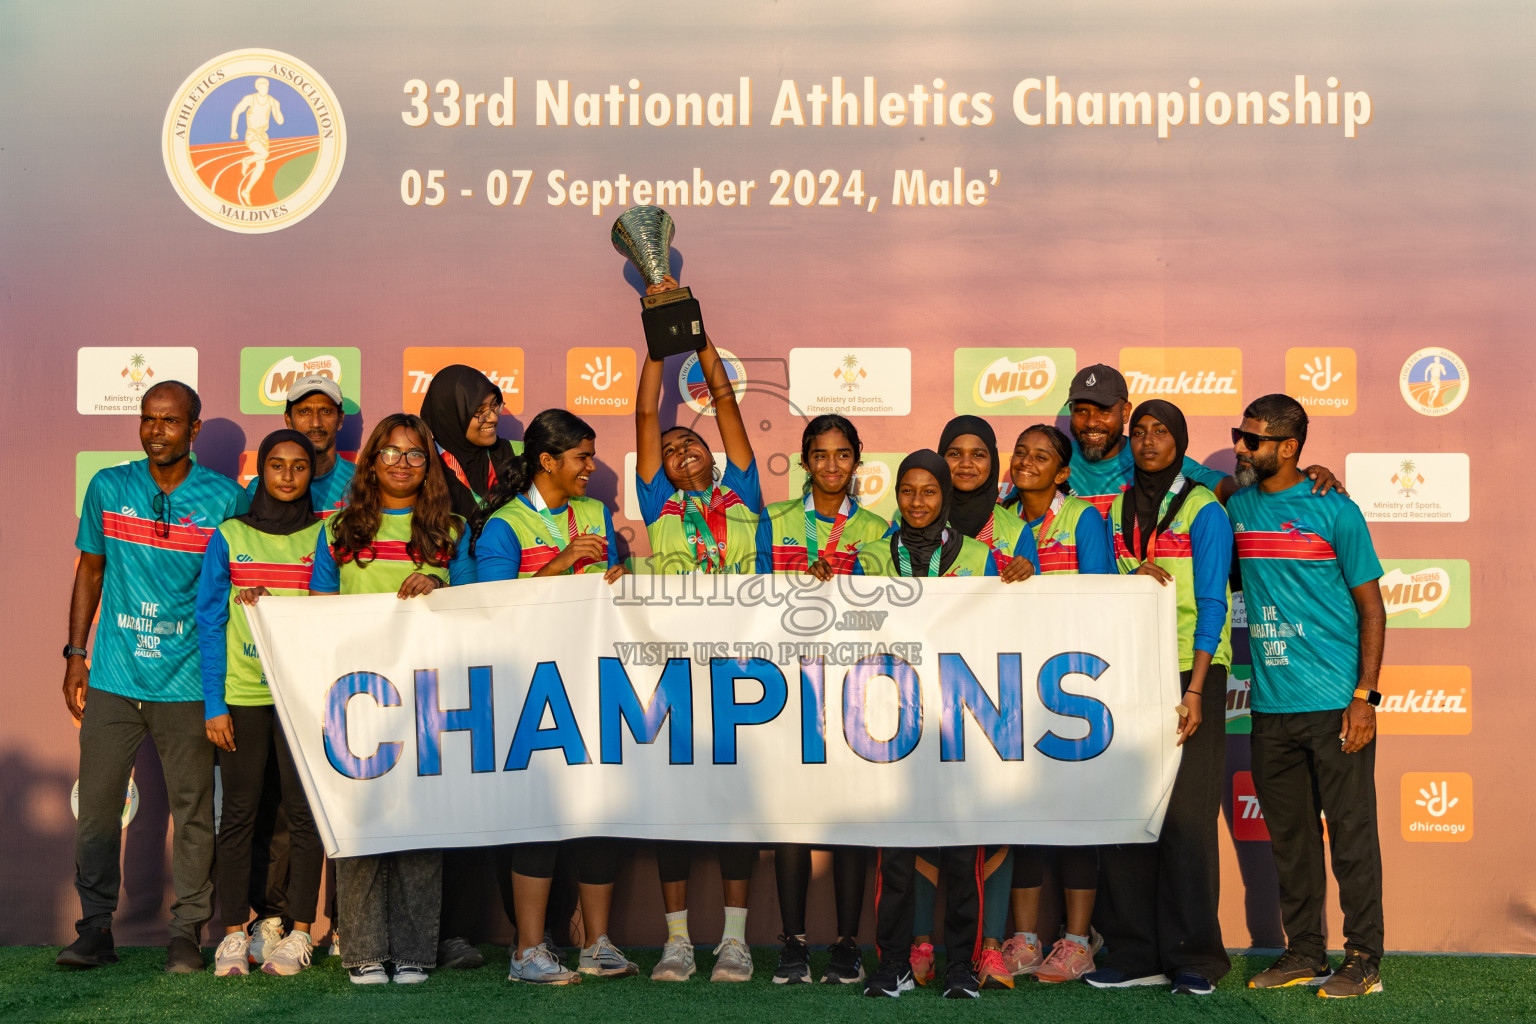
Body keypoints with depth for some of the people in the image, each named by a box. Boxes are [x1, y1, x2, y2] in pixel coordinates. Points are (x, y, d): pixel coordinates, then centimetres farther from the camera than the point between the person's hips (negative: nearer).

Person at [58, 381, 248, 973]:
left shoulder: (225, 498, -2)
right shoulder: (108, 487, 5)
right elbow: (89, 571, 14)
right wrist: (75, 653, 9)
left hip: (188, 682, -2)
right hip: (112, 677, 2)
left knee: (193, 811, 2)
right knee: (96, 807, 3)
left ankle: (186, 932, 13)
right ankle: (96, 929, 14)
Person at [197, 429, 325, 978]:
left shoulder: (325, 537, 6)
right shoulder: (229, 537, 7)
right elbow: (210, 623, 5)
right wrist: (214, 703, 0)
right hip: (241, 692, 0)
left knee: (304, 810, 1)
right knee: (239, 811, 3)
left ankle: (299, 932, 9)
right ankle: (234, 933, 11)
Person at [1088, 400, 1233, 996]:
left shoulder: (1202, 510, -1)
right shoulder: (1116, 511, 13)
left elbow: (1211, 605, -6)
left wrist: (1194, 690, -14)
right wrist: (1135, 576, -9)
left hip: (1190, 674, -4)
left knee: (1186, 816, -5)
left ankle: (1193, 960, 2)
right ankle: (1134, 955, 8)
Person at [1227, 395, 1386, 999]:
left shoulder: (1333, 509, -5)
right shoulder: (1236, 506, 9)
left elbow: (1371, 607, -3)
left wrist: (1364, 696, -10)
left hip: (1334, 702, -5)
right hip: (1271, 706, 5)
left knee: (1350, 832, 0)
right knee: (1288, 835, 11)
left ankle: (1363, 959, 9)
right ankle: (1303, 954, 21)